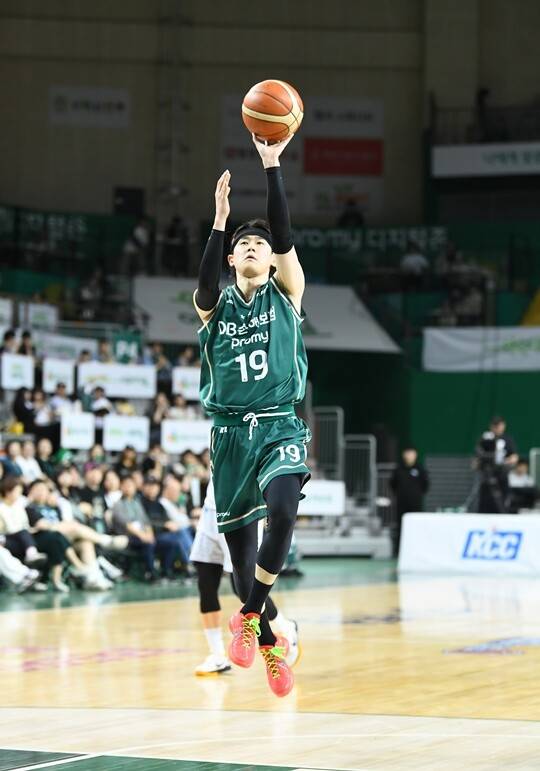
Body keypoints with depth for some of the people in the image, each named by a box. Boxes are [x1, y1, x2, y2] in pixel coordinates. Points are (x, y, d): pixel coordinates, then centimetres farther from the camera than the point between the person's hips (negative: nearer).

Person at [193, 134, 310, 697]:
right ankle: (269, 647, 19)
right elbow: (205, 287, -16)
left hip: (280, 427, -2)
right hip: (230, 432, 2)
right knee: (239, 543, 3)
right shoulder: (214, 305, 9)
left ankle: (248, 618, -13)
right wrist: (219, 221, -26)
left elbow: (285, 237, -9)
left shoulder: (285, 293, 7)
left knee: (281, 512, -29)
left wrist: (272, 166, -16)